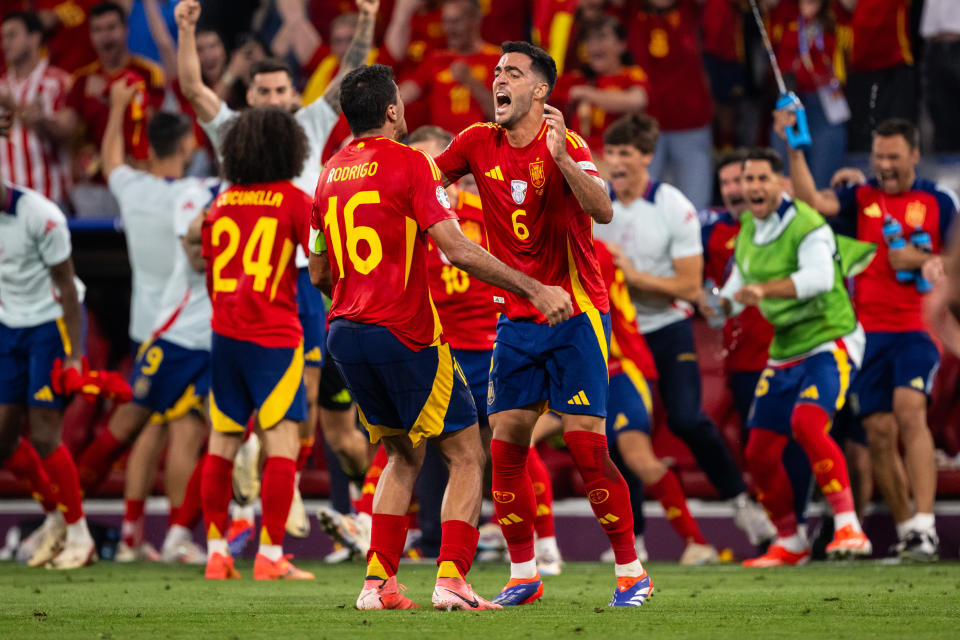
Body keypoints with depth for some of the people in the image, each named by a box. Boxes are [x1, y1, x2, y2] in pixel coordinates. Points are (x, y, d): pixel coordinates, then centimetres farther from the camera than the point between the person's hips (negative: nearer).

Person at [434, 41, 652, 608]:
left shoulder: (566, 146, -12)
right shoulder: (479, 144, 4)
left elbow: (602, 210, -27)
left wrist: (561, 157, -38)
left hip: (575, 314, -5)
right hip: (516, 320, 5)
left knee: (587, 447, -11)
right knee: (505, 449, 0)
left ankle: (631, 571, -1)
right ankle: (523, 575, 10)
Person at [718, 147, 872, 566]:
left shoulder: (806, 225, -17)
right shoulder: (747, 229, 8)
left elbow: (819, 277, -34)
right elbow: (741, 280, 23)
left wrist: (764, 289, -48)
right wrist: (722, 304, 0)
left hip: (829, 343, -8)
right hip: (784, 353, 8)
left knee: (807, 422, -31)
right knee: (759, 453, 5)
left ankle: (849, 527, -28)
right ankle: (789, 544, 22)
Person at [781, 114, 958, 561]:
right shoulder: (860, 199, 9)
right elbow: (812, 200, -7)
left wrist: (922, 260, -10)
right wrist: (794, 149, -16)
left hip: (917, 327, -3)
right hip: (868, 330, 3)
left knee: (909, 409, -24)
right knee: (879, 433, 1)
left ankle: (924, 526, -28)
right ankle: (905, 529, 14)